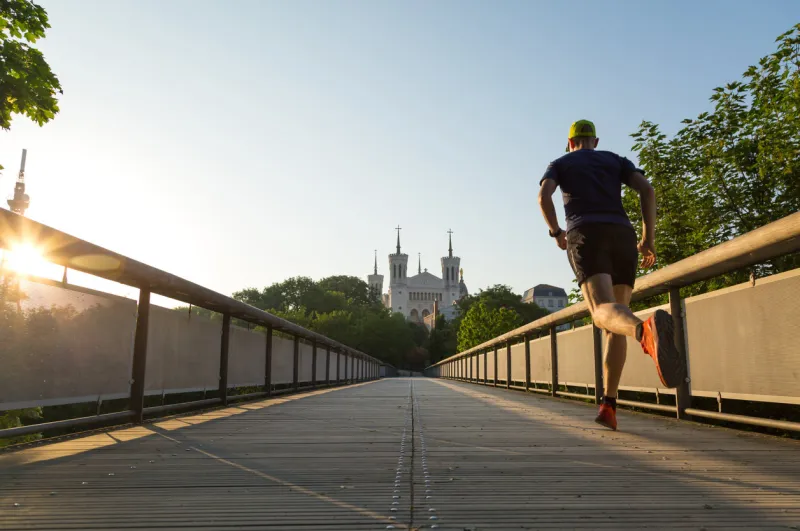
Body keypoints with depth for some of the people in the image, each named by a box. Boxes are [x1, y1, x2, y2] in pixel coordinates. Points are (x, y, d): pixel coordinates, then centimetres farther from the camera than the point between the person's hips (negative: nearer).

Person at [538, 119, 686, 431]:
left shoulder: (559, 164, 24)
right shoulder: (616, 160, 28)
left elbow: (544, 196, 1)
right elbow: (647, 190, 9)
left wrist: (556, 232, 15)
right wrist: (648, 239, 10)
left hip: (585, 239, -3)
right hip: (622, 238, 3)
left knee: (605, 313, -25)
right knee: (616, 325, 10)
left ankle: (647, 332, -63)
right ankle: (608, 406, 1)